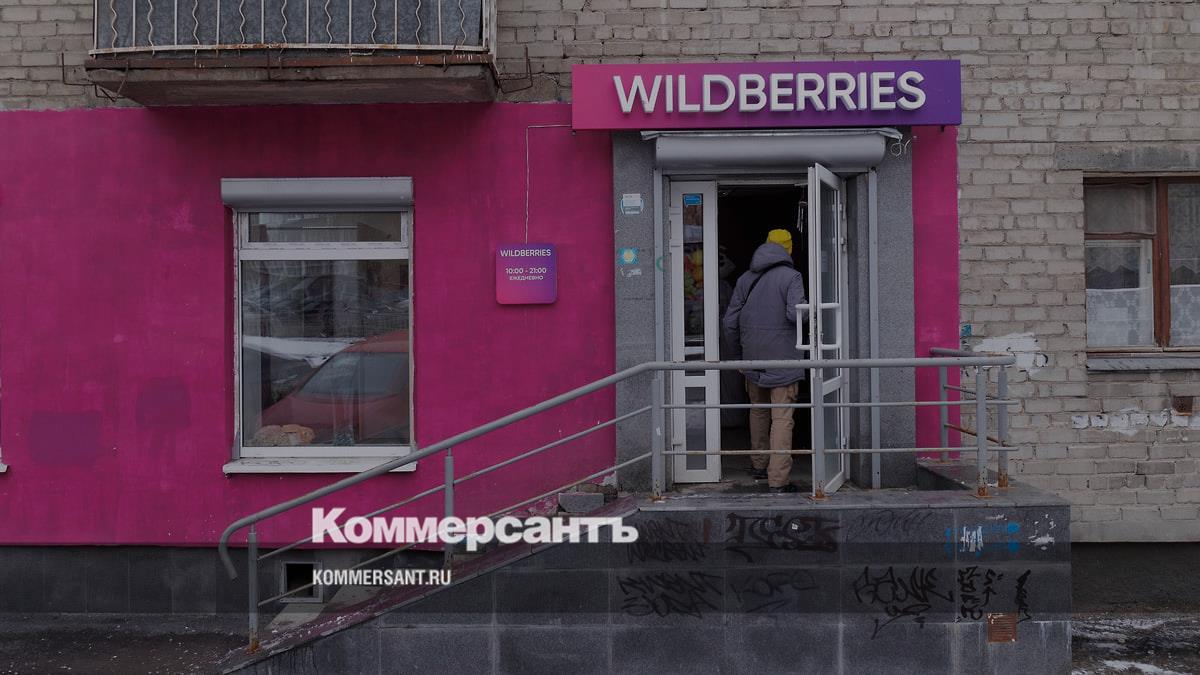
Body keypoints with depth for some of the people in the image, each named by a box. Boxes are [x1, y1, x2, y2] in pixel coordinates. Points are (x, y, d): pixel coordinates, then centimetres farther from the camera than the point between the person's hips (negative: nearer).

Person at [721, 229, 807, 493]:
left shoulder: (745, 279, 9)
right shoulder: (791, 276, -6)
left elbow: (729, 322, 8)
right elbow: (795, 313, -21)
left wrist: (738, 355, 19)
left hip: (752, 359, 5)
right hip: (782, 358, -5)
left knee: (758, 411, 21)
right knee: (782, 417, -4)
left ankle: (759, 465, 33)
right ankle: (778, 479, -7)